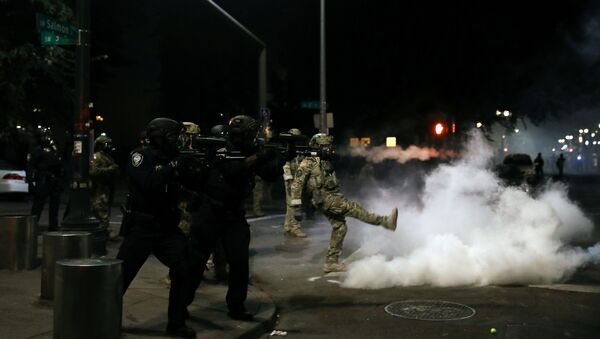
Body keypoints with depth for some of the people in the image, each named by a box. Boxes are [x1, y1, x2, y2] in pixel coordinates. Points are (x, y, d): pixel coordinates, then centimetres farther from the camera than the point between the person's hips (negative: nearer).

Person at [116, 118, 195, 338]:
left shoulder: (172, 158, 8)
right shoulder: (140, 156, -9)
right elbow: (148, 183, -26)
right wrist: (172, 167, -21)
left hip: (168, 228, 5)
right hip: (141, 228, -5)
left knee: (183, 270, -3)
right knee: (121, 275, 1)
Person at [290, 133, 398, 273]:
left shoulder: (327, 161, 18)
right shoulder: (308, 162, -7)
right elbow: (297, 184, -10)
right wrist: (296, 207, -15)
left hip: (333, 197, 9)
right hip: (324, 198, -9)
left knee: (339, 227, 5)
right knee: (353, 208, -19)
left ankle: (331, 263, 12)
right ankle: (385, 221, -24)